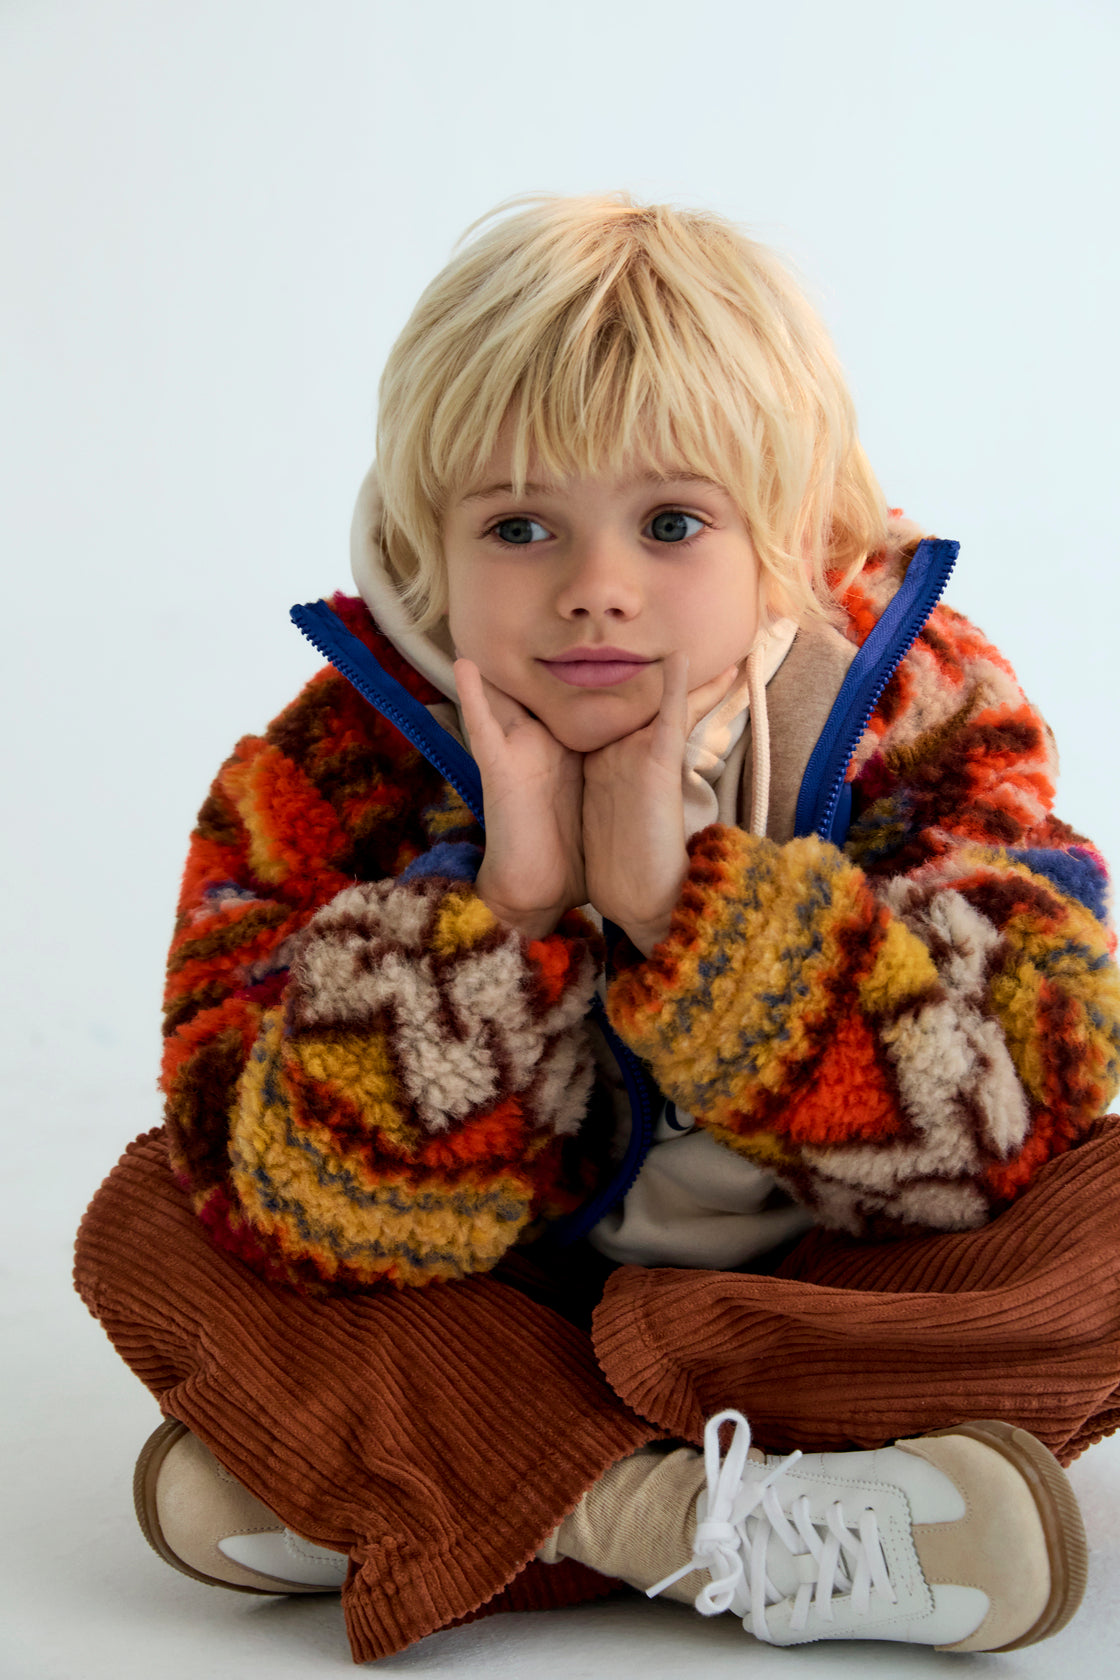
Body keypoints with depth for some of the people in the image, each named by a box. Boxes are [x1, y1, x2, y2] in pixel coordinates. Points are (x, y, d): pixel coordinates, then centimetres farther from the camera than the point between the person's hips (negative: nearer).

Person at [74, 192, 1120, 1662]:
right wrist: (505, 902, -37)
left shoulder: (926, 717, -16)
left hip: (839, 1297, 0)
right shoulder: (347, 766, -17)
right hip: (489, 1301, 1)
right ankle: (681, 1524, -29)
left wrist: (676, 894, -38)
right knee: (148, 1224, -16)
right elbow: (321, 1220, -25)